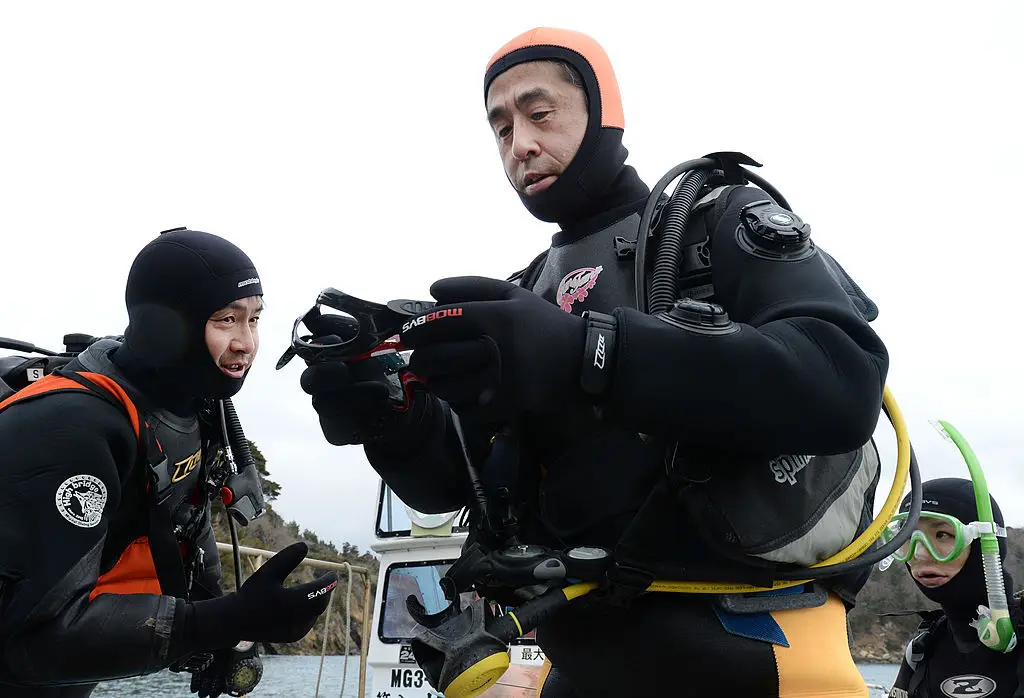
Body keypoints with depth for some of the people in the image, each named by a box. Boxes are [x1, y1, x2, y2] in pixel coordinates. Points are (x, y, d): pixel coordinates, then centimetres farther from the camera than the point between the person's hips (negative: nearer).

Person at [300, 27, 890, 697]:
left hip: (748, 643, -4)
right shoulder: (524, 297, 14)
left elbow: (844, 380, -20)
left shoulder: (720, 220, -1)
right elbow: (449, 484, 7)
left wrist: (588, 354, -30)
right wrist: (387, 415, -16)